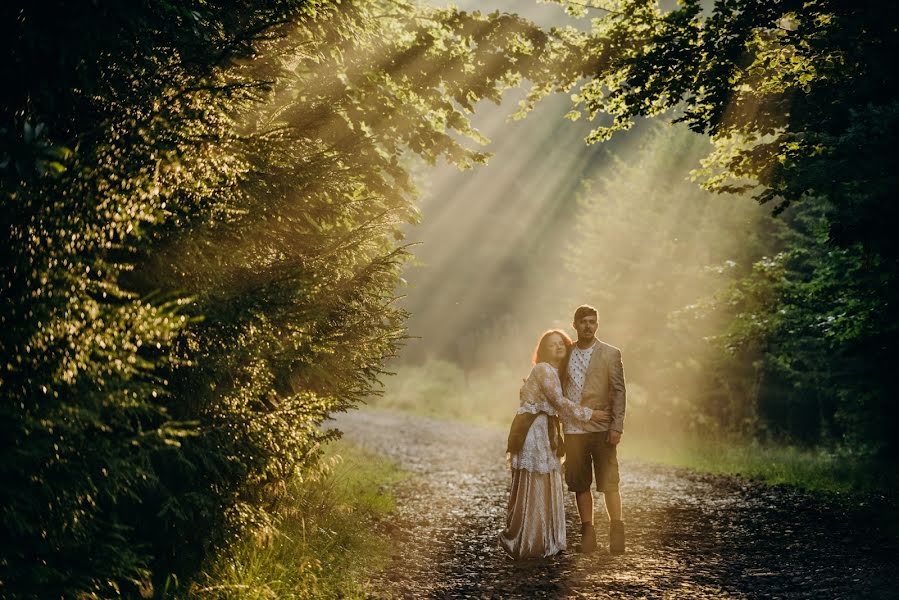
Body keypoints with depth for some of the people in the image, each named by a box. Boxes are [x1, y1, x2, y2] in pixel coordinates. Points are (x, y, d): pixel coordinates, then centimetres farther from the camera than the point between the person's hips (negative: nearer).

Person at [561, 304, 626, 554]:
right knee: (580, 484, 6)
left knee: (609, 483, -4)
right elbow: (559, 390, 14)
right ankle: (587, 531, 13)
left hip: (601, 429, -3)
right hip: (573, 429, 3)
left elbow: (619, 392, -1)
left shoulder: (611, 354, 2)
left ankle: (616, 531, 3)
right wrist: (556, 424, 7)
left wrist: (616, 427, -9)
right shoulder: (566, 354, 10)